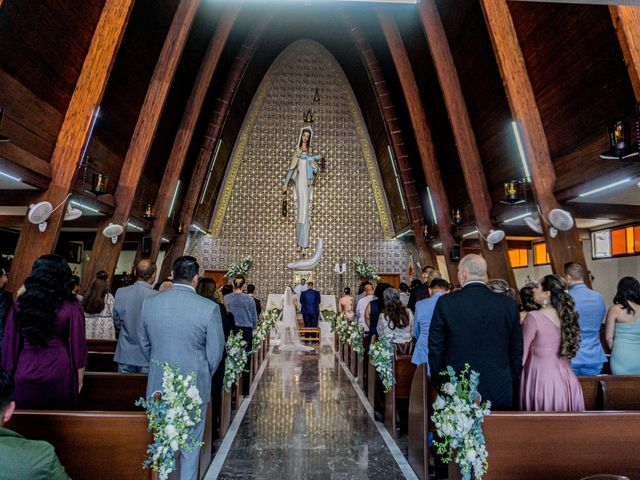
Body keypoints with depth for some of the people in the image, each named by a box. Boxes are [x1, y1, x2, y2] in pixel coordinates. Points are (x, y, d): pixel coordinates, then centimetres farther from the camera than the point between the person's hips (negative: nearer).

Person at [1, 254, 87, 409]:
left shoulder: (20, 304, -1)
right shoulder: (71, 307, -9)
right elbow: (77, 344, -6)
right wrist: (79, 379, 4)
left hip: (25, 372, 3)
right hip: (59, 372, -2)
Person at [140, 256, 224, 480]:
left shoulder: (149, 302, -5)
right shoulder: (209, 308, -17)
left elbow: (144, 343, 7)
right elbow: (215, 351, -9)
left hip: (159, 385, 3)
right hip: (194, 386, -3)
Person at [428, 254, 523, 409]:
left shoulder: (446, 302, -9)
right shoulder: (508, 304, -3)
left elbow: (435, 348, -3)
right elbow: (517, 349, 5)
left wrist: (438, 382, 9)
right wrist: (511, 380, 18)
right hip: (500, 393, 2)